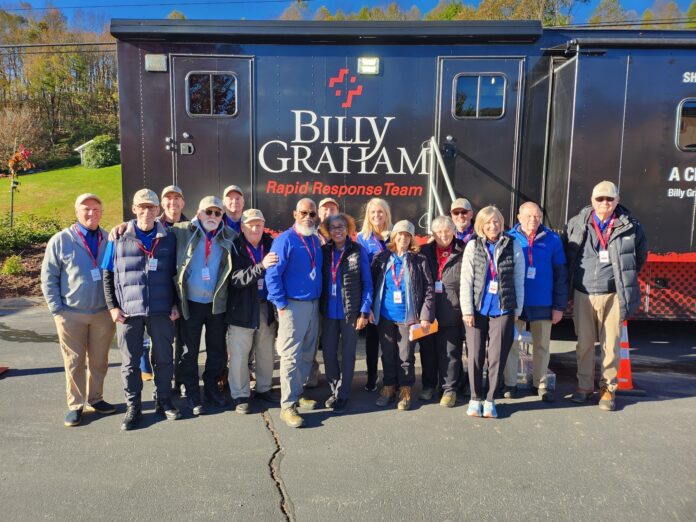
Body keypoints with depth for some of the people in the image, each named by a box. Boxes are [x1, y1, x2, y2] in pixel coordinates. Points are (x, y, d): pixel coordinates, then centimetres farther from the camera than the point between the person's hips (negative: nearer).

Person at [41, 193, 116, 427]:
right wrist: (57, 310, -6)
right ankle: (75, 405, 19)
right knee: (74, 362, 6)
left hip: (103, 313, 2)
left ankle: (95, 399, 28)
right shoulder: (60, 240, -3)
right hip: (71, 314, -2)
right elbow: (48, 278, 0)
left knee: (99, 361, 12)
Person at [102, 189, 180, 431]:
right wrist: (113, 307, -3)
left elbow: (175, 274, 8)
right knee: (130, 362, 8)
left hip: (161, 310, 1)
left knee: (164, 358, 10)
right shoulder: (119, 238, 2)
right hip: (128, 311, -1)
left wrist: (175, 304, 2)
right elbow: (107, 275, 4)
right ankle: (133, 407, 22)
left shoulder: (168, 239, 5)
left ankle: (163, 401, 27)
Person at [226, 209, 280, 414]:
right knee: (239, 355, 3)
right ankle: (240, 396, 18)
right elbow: (235, 278, -17)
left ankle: (264, 389, 32)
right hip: (242, 309, -3)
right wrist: (261, 266, -29)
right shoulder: (235, 248, -7)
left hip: (267, 307, 3)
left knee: (266, 352, 15)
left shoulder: (271, 245, 1)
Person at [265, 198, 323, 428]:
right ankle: (288, 406, 1)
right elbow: (272, 274, -15)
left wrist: (319, 301, 14)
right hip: (293, 305, -7)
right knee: (291, 356, -5)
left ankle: (296, 393, 29)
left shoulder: (316, 241, 12)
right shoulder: (285, 240, -10)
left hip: (313, 305, 7)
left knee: (307, 355, 14)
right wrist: (281, 304, -16)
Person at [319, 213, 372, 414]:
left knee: (347, 354, 8)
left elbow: (367, 283, -3)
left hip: (350, 312, -3)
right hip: (329, 312, 3)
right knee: (328, 353, 9)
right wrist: (320, 307, -1)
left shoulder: (358, 251, -5)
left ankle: (342, 395, 21)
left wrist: (364, 312, -8)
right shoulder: (324, 251, 4)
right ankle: (334, 390, 29)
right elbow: (321, 280, 7)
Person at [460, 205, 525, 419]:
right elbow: (466, 281, -1)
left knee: (497, 357, 4)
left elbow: (519, 280, 4)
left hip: (503, 309, 0)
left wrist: (517, 309, 2)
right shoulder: (473, 246, 2)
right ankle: (475, 399, 18)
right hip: (477, 309, 0)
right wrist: (467, 310, -5)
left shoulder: (513, 245, 3)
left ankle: (490, 399, 18)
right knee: (475, 356, 5)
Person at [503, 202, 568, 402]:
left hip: (543, 304, 1)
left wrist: (559, 305, -2)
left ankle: (541, 384, 28)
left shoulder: (552, 240, -1)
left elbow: (561, 274, 1)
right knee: (511, 344, 7)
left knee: (542, 346, 13)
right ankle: (510, 383, 21)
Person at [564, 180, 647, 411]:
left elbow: (641, 254, 16)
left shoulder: (630, 227, 0)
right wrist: (572, 279, 12)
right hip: (583, 294, 1)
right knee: (584, 343, 9)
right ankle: (584, 386, 23)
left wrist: (626, 277, 16)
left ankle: (608, 388, 20)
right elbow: (565, 253, 12)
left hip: (613, 295, 0)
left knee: (611, 344, 5)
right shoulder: (576, 224, 0)